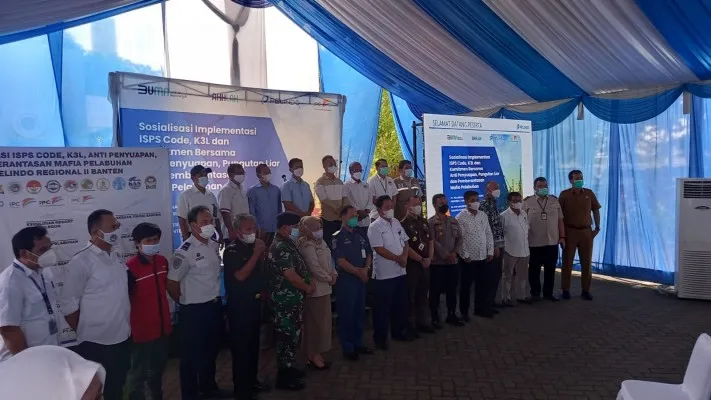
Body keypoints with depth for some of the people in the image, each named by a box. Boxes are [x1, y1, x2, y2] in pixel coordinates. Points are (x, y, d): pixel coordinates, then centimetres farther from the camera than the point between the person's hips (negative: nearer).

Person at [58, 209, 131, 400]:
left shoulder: (116, 257, 5)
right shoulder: (81, 262, -16)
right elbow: (67, 303, -13)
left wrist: (126, 325, 10)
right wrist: (83, 332, -5)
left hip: (122, 338, 6)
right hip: (96, 343, -6)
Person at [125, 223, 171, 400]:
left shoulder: (163, 262, 0)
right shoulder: (130, 266, -21)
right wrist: (129, 325, -7)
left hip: (162, 327, 6)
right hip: (142, 330, -6)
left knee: (158, 368, 25)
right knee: (138, 373, 12)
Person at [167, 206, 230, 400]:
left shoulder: (215, 245, 3)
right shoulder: (185, 252, -19)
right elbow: (172, 283, -14)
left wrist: (215, 297, 13)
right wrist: (186, 303, -2)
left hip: (215, 305, 7)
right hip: (194, 310, -7)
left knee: (211, 350, 22)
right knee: (192, 354, 10)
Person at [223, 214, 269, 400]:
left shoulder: (252, 247, 8)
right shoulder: (231, 250, -14)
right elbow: (241, 276, -26)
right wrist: (256, 253, -23)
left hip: (254, 300, 8)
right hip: (239, 303, -8)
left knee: (253, 342, 17)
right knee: (240, 344, 0)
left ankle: (252, 379, 32)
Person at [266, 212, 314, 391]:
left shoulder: (287, 244, 12)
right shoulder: (281, 247, -21)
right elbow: (291, 275, -25)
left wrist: (308, 283, 4)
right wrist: (308, 287, -11)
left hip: (292, 298, 10)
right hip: (286, 299, -10)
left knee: (292, 334, 19)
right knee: (287, 336, 0)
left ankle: (289, 368, 32)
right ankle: (284, 376, 12)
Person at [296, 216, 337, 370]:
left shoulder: (321, 242, 12)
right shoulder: (307, 246, -18)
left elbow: (329, 261, 15)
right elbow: (315, 268, -24)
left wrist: (334, 274, -2)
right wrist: (329, 278, -12)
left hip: (324, 288, 10)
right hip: (315, 289, -10)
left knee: (322, 322, 16)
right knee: (315, 322, 0)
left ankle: (317, 354, 28)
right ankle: (313, 356, 12)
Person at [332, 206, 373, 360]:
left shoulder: (362, 234, 12)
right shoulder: (337, 237, -7)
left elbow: (369, 253, 12)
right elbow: (340, 260, -14)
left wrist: (366, 269, -6)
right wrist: (357, 271, -14)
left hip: (361, 278, 6)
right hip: (346, 279, -6)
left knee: (360, 311, 12)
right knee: (346, 313, 1)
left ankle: (358, 343, 25)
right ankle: (347, 347, 11)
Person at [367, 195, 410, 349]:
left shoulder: (396, 223, 9)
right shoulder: (375, 227, -13)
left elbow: (405, 242, 12)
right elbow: (379, 250, -19)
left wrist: (405, 257, -6)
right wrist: (398, 259, -12)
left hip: (400, 272, 7)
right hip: (384, 274, -7)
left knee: (400, 304, 16)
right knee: (383, 307, 2)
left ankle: (399, 332, 31)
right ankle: (380, 337, 15)